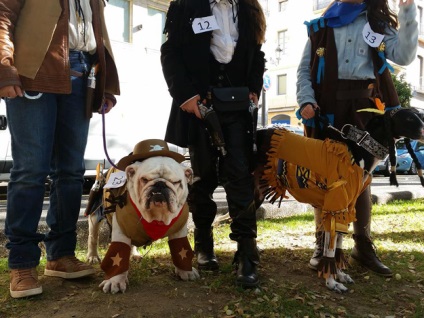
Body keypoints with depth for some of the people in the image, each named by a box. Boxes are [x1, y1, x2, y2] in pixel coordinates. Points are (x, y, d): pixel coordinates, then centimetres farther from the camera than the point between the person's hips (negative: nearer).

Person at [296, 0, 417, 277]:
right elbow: (304, 69, 8)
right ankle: (323, 243, 12)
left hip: (363, 105, 1)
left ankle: (363, 246, 13)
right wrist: (306, 100, -8)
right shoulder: (321, 25, 15)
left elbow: (404, 55, -2)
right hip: (326, 106, 0)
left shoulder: (378, 23, 15)